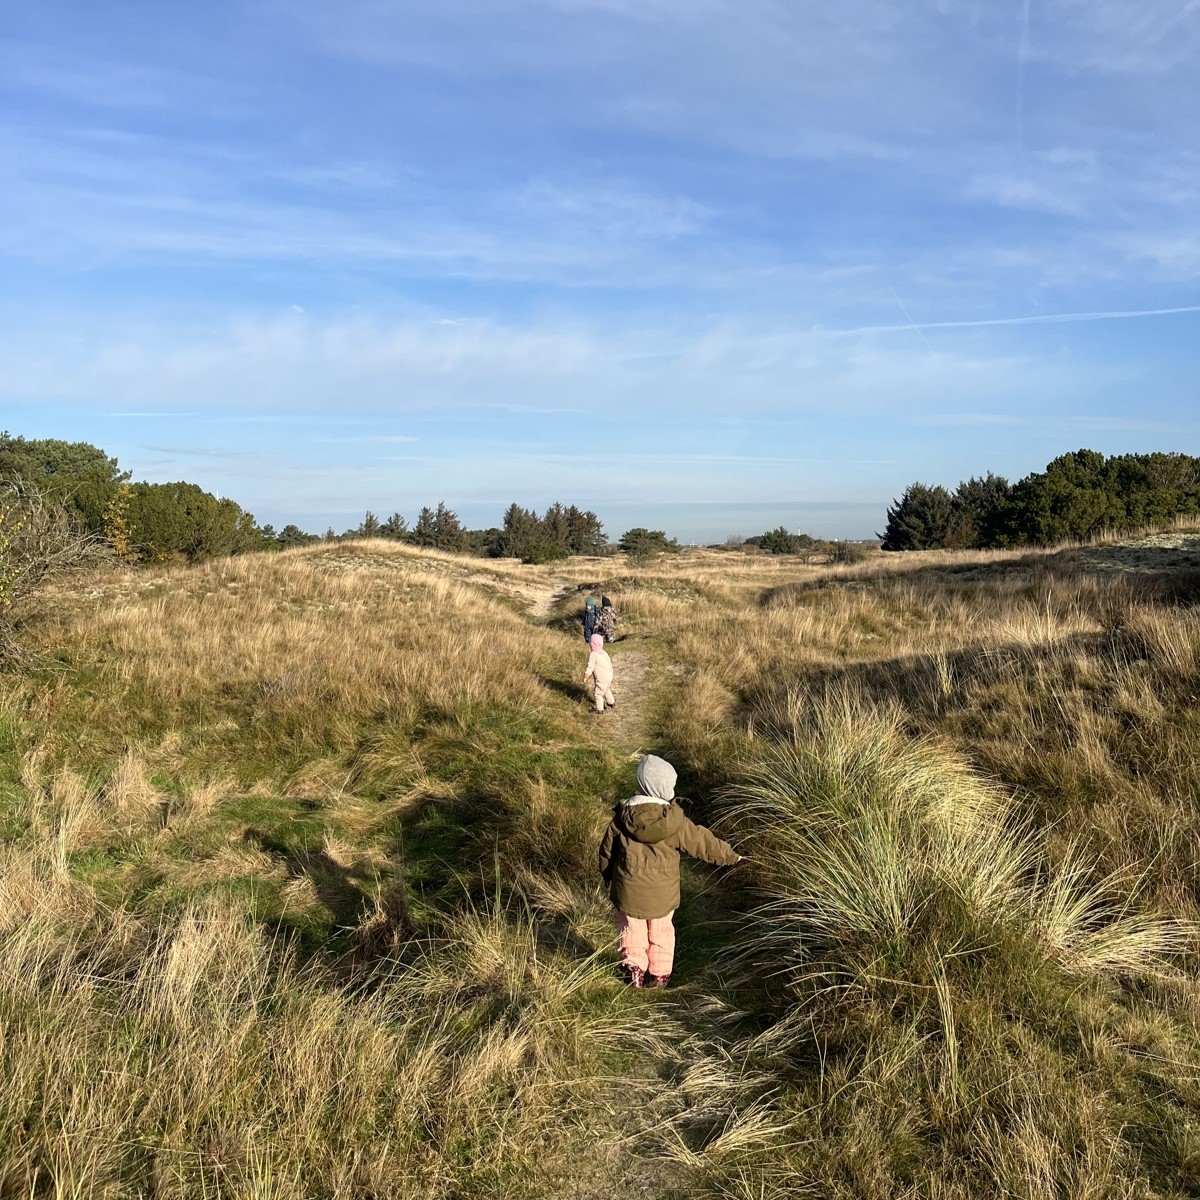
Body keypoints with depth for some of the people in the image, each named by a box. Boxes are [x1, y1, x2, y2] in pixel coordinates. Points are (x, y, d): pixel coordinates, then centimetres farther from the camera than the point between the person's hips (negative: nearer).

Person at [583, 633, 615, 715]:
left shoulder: (593, 655, -20)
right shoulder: (604, 653, 5)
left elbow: (590, 668, -23)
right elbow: (610, 664, 13)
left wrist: (585, 677, -13)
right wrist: (610, 674, 27)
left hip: (601, 679, -9)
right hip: (609, 677, 9)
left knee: (598, 693, 1)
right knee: (607, 690, 29)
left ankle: (599, 709, 4)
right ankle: (612, 703, 45)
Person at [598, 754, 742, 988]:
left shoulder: (623, 817, -11)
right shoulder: (674, 821, -18)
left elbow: (607, 849, 0)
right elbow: (702, 842, -9)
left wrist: (608, 876, 18)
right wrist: (730, 855, 6)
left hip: (629, 890, 0)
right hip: (662, 893, 0)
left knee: (631, 929, 20)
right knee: (661, 932, 20)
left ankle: (633, 966, 12)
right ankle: (659, 974, 28)